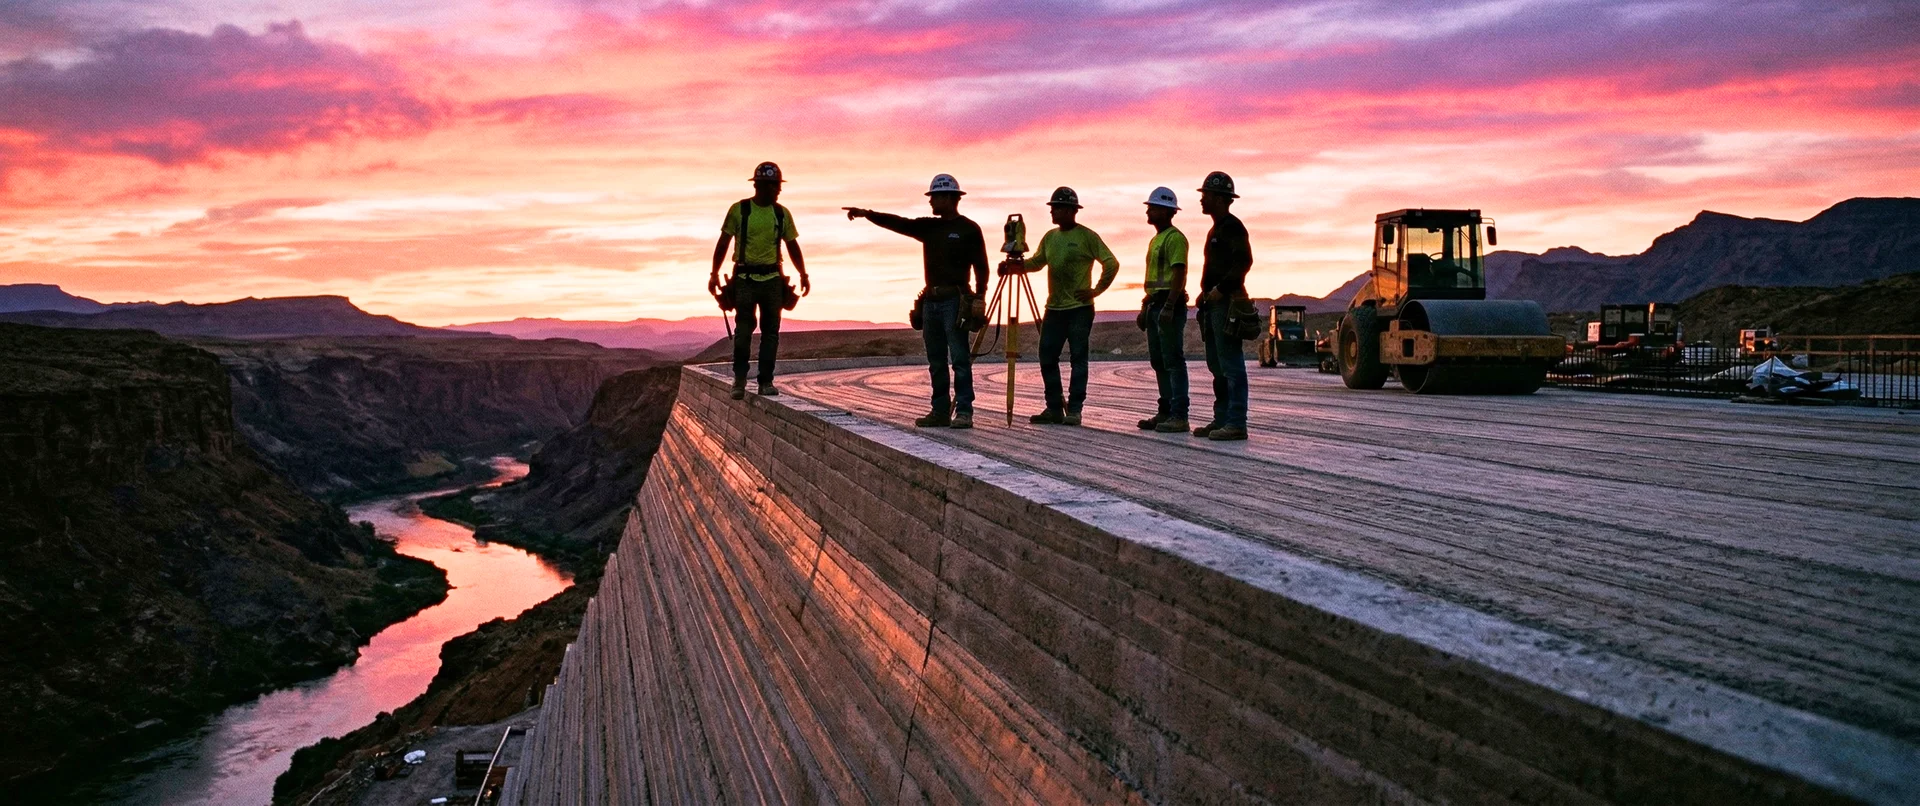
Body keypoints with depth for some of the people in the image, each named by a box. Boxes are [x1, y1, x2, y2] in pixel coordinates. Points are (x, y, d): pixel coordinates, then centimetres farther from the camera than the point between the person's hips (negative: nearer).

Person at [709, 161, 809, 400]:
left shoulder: (782, 214, 8)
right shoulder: (739, 210, -1)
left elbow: (792, 246, 16)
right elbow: (723, 243, 2)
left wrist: (803, 275, 10)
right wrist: (714, 274, -4)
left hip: (773, 278, 3)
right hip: (745, 278, -3)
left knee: (771, 331, 2)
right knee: (744, 329, -10)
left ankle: (766, 381, 8)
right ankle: (739, 380, -3)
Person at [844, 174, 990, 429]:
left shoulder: (969, 229, -1)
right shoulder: (928, 227, 16)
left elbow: (980, 266, -3)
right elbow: (898, 223, 7)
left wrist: (979, 299, -9)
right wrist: (867, 214, -4)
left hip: (955, 301, -7)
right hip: (931, 300, 7)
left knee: (960, 358, -9)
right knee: (936, 361, 7)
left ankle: (964, 412, -10)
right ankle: (941, 411, 12)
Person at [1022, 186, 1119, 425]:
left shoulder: (1087, 237, -6)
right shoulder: (1050, 237, 12)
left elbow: (1111, 264, -5)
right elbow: (1036, 262, 17)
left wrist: (1096, 290, -8)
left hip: (1079, 309, -6)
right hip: (1054, 308, 6)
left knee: (1078, 358, -4)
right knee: (1047, 357, 4)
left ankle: (1074, 409, 0)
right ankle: (1054, 408, 13)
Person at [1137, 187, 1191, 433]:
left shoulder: (1175, 238, -11)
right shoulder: (1155, 239, 21)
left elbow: (1179, 274, -19)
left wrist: (1169, 306, -26)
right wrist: (1145, 307, 23)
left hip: (1170, 305, -10)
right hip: (1155, 304, 11)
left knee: (1173, 361, -10)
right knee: (1158, 361, 12)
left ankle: (1179, 416, -10)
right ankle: (1165, 412, 18)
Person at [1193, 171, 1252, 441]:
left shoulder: (1232, 227, -10)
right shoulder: (1215, 229, 21)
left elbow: (1244, 261, -21)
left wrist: (1220, 289, -20)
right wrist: (1206, 292, 14)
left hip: (1227, 303, -11)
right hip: (1214, 304, 11)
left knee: (1231, 365, -10)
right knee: (1217, 366, 13)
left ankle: (1236, 423, -9)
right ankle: (1221, 420, 19)